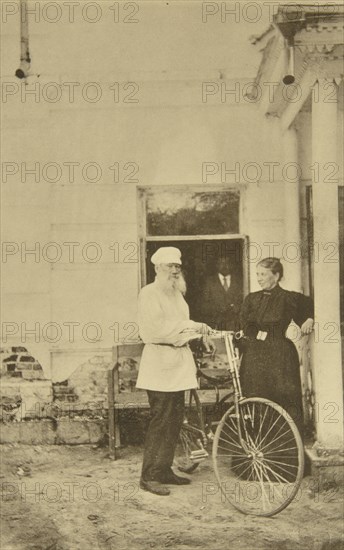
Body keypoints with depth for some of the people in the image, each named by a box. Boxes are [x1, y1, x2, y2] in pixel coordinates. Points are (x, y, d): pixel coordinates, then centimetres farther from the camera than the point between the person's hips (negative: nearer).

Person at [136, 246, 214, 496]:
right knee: (161, 421, -9)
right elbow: (158, 327, -19)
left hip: (178, 363, 9)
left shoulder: (177, 293, 19)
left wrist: (200, 333, 5)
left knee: (175, 419, 10)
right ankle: (149, 476, -3)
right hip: (159, 362, -9)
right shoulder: (149, 293, -8)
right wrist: (192, 326, -19)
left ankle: (165, 470, 19)